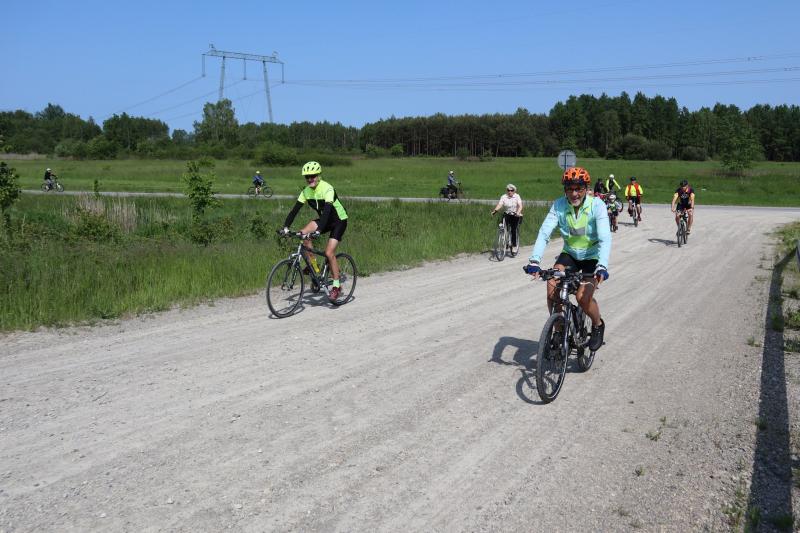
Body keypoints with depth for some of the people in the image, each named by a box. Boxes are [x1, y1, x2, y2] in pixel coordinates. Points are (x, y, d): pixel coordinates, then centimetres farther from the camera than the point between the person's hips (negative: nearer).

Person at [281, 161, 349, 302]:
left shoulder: (327, 189, -27)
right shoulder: (306, 191, -7)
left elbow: (327, 210, -39)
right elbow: (295, 209, -10)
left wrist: (319, 230, -50)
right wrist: (286, 226, -22)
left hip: (339, 221, -6)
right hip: (324, 220, 6)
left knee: (329, 253, -17)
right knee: (303, 234, -19)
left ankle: (336, 286, -2)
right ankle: (313, 266, -4)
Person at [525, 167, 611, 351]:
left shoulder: (597, 205, -22)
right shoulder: (559, 205, -15)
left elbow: (605, 238, -31)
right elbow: (544, 233, -24)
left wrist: (602, 266, -46)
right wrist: (534, 260, -38)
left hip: (592, 256, -3)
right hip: (569, 253, 3)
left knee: (583, 297, -22)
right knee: (552, 290, -19)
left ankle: (598, 325, 10)